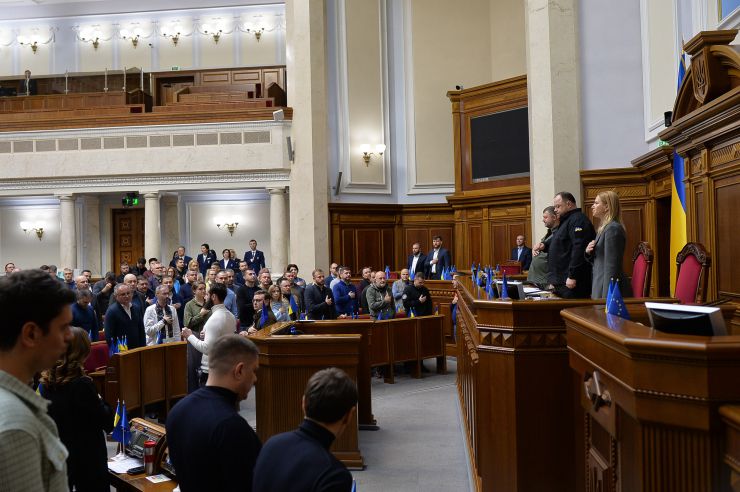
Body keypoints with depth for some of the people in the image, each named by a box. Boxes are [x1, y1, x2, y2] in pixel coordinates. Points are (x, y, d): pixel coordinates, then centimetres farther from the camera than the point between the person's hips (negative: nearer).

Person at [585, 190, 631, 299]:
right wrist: (588, 253, 0)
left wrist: (606, 296, -21)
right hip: (600, 287, 9)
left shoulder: (613, 229, -15)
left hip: (609, 288, -9)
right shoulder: (603, 228, 15)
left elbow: (612, 266, -19)